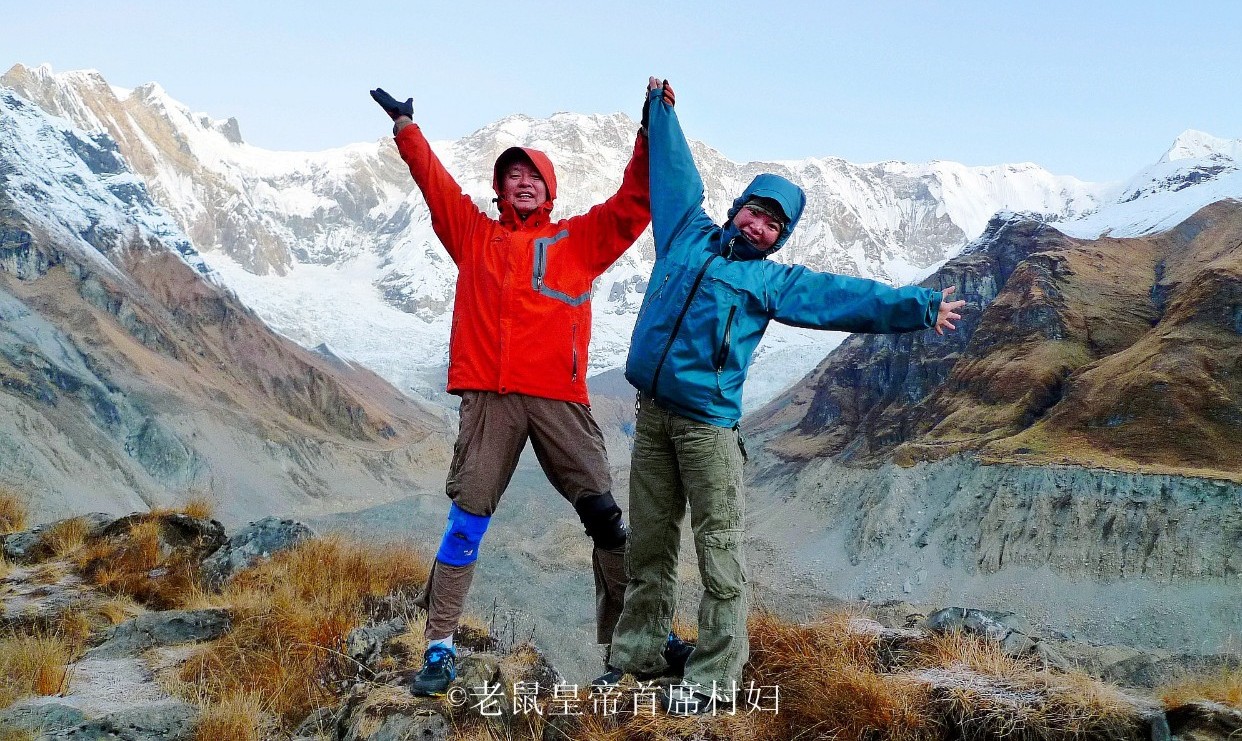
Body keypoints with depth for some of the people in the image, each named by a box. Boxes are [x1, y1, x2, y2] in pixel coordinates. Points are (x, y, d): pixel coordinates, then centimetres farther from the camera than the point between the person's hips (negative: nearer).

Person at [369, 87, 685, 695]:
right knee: (467, 518, -1)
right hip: (489, 399, 1)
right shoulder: (474, 236, 19)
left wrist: (651, 134, 2)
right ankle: (440, 645, 7)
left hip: (558, 400, 0)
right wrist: (406, 127, 15)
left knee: (603, 514, -1)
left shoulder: (579, 241, 15)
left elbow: (634, 203, 8)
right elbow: (435, 182, 18)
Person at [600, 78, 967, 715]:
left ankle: (714, 678, 4)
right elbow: (676, 175, 27)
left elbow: (846, 297, -5)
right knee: (647, 547, 10)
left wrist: (918, 306, -15)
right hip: (651, 415, 4)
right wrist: (661, 110, 36)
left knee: (719, 553, -4)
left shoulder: (773, 281, 5)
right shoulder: (688, 234, 14)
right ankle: (638, 654, 23)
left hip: (708, 425, -3)